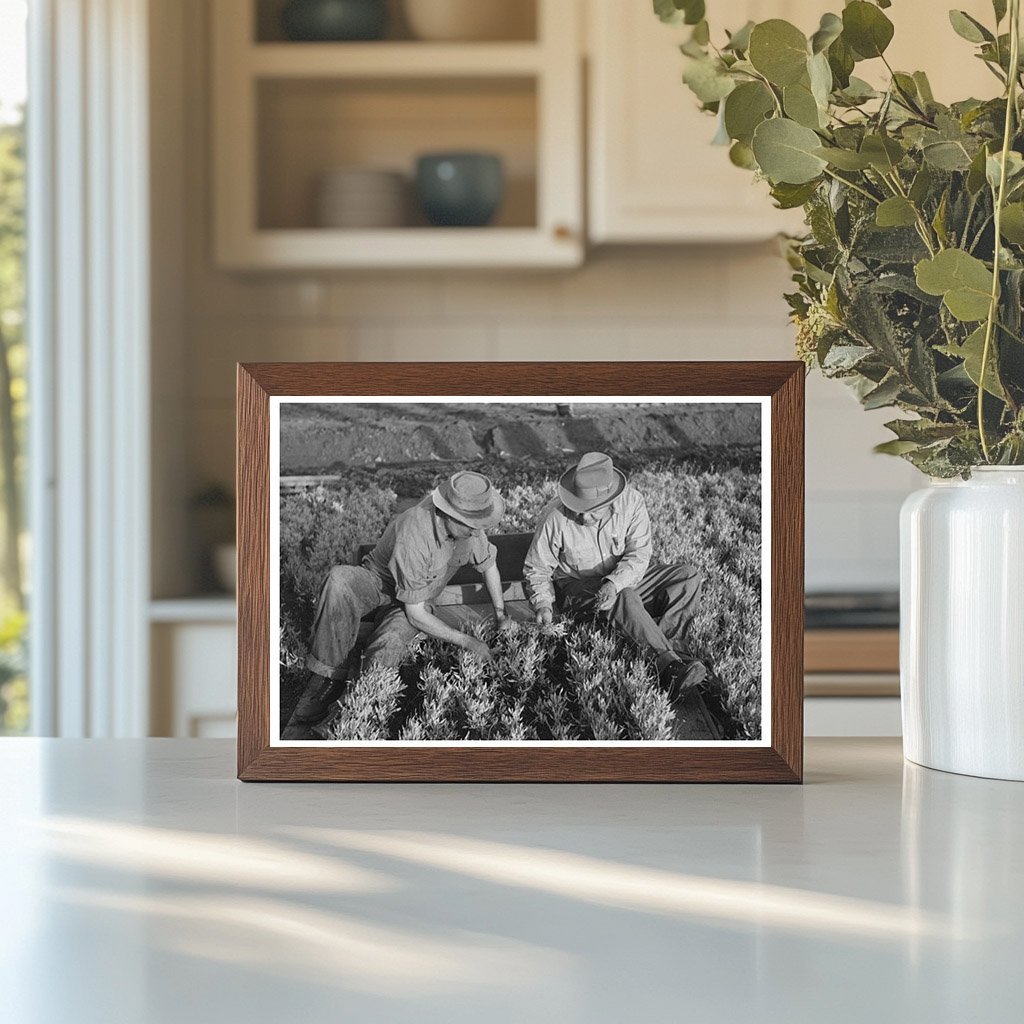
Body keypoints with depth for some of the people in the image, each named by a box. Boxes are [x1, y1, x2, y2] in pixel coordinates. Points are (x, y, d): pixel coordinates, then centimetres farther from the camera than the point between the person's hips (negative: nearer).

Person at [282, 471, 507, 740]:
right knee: (339, 580, -40)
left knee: (389, 647, -33)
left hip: (416, 599, 3)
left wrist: (501, 617, 10)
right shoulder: (413, 538, -35)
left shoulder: (470, 528, -16)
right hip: (378, 584, -3)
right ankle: (327, 677, -33)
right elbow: (416, 614, -26)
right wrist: (466, 641, -22)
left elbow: (488, 565, 9)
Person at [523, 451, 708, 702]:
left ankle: (666, 642, -30)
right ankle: (671, 664, -40)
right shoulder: (555, 517, -21)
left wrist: (614, 583, -39)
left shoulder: (631, 501, -17)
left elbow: (639, 555, -21)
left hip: (622, 579, 4)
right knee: (625, 597, -36)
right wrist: (543, 603, -26)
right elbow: (537, 570, -8)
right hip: (575, 586, -4)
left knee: (689, 577, -13)